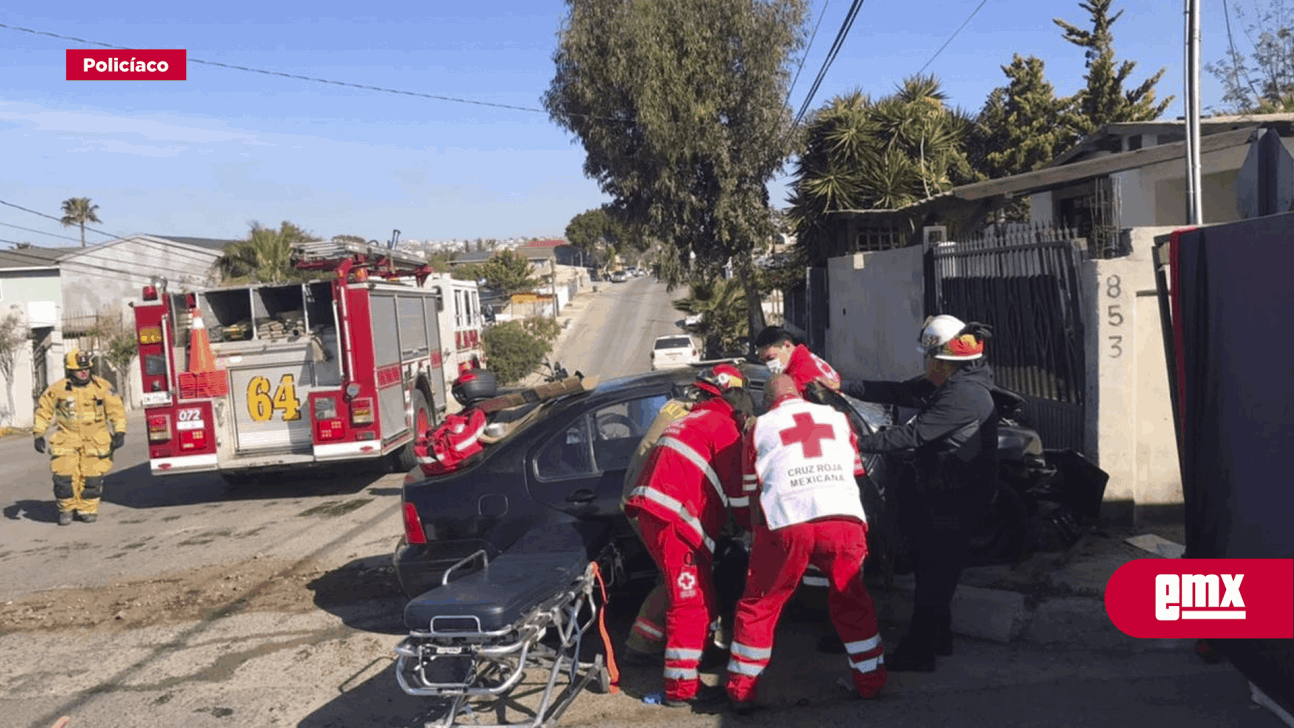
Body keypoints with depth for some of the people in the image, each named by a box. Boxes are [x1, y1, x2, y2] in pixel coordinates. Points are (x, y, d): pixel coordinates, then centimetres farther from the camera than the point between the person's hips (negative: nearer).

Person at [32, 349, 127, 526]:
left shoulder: (102, 386, -2)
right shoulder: (57, 389, -3)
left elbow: (117, 410, 2)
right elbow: (42, 411, 8)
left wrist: (119, 433, -6)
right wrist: (38, 435, 4)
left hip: (95, 441, 0)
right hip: (67, 439, 0)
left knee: (92, 476, -1)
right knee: (64, 475, -7)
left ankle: (87, 509, 15)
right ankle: (66, 508, 14)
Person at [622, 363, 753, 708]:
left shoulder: (694, 420, 26)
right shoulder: (724, 426, -1)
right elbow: (737, 487, -1)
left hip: (649, 511, 9)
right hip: (671, 517, -9)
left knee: (682, 590, 20)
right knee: (692, 602, -5)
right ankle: (682, 688, -2)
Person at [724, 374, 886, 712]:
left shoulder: (760, 427, 18)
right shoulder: (838, 418, 25)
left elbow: (753, 494, 18)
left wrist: (759, 535, 28)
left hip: (786, 524, -2)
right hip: (844, 519, 2)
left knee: (758, 607, 12)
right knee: (852, 602, 23)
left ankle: (741, 691, 18)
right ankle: (871, 680, 30)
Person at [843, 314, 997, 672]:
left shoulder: (963, 395, -23)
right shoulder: (945, 387, 10)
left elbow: (913, 434, -27)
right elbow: (896, 392, 9)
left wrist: (860, 443, -25)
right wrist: (842, 386, 2)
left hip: (956, 502, -10)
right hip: (942, 495, 10)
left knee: (934, 575, -4)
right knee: (935, 572, 19)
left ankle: (918, 653, 3)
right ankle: (938, 639, 32)